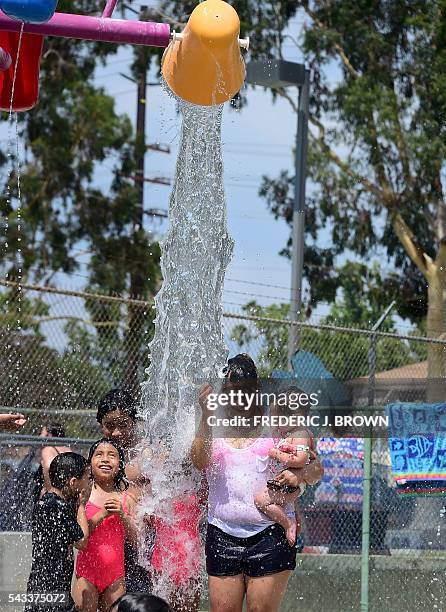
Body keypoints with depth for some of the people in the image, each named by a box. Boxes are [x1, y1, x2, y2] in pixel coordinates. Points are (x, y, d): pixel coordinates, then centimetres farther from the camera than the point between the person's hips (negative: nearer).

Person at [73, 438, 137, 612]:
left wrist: (122, 515, -10)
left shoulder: (125, 499, 8)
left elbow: (136, 539, 4)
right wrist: (102, 514, -16)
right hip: (87, 573, -3)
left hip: (115, 575, 3)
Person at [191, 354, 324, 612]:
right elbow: (200, 461, -9)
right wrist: (206, 417, -19)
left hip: (270, 534, -2)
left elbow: (316, 467, 6)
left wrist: (299, 476, -16)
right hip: (223, 536, 2)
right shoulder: (214, 425, 10)